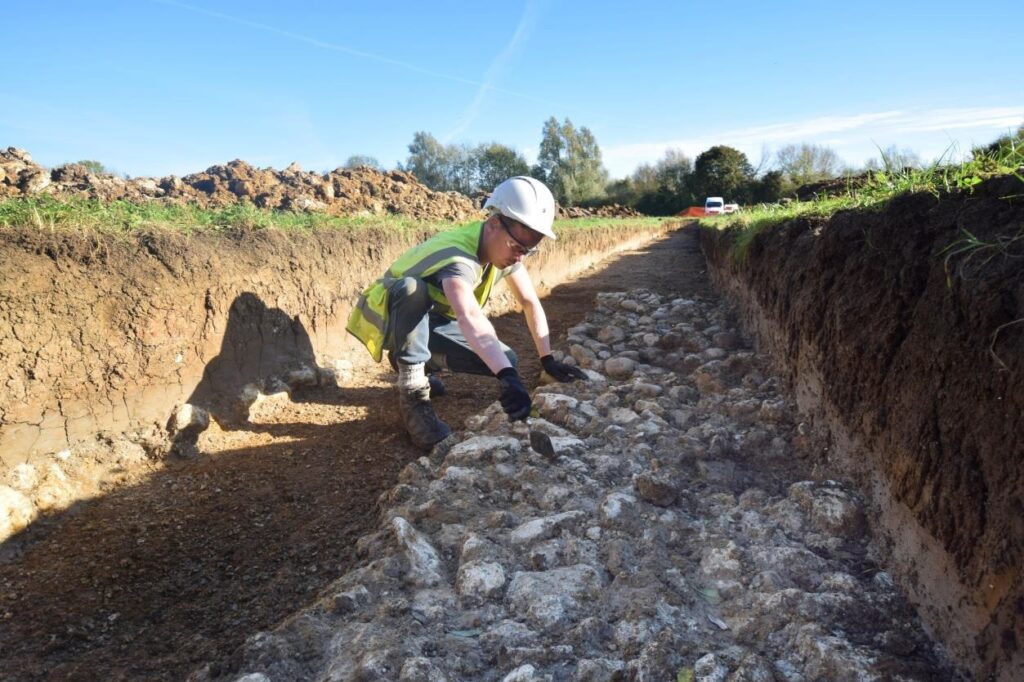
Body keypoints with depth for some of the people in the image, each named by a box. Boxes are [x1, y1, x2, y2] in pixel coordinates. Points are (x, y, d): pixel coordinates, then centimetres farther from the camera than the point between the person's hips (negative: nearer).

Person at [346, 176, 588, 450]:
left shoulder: (505, 249, -12)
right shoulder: (457, 257, -38)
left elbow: (531, 304, -6)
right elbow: (470, 317, -56)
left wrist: (548, 361, -15)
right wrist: (508, 378, -68)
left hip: (431, 324, 7)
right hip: (392, 321, -7)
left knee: (505, 360, -11)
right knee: (412, 288, -41)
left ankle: (423, 364, 13)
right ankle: (413, 392, -27)